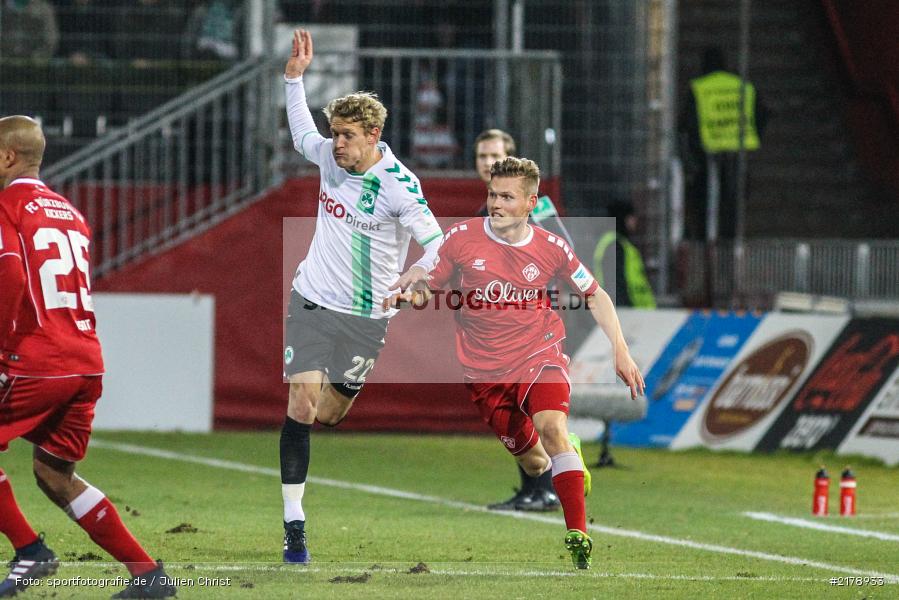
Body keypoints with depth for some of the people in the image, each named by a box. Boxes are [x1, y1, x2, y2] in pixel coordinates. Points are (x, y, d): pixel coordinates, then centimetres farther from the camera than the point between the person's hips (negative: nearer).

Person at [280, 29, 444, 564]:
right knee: (303, 405, -12)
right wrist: (295, 78, 15)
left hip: (366, 316, -2)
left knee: (330, 415, 8)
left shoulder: (399, 184, -16)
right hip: (313, 300, 2)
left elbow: (436, 242, -18)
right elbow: (302, 135, 23)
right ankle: (294, 523, -11)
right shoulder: (330, 156, -1)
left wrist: (417, 273, -38)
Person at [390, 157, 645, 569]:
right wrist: (408, 297, -19)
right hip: (484, 370, 2)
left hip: (539, 356, -2)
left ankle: (578, 534, -29)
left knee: (552, 428, -29)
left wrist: (620, 350, -1)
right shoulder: (461, 238, -6)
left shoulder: (550, 248, -6)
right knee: (534, 464, 6)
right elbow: (428, 288, 4)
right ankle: (569, 454, 45)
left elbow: (594, 295, 7)